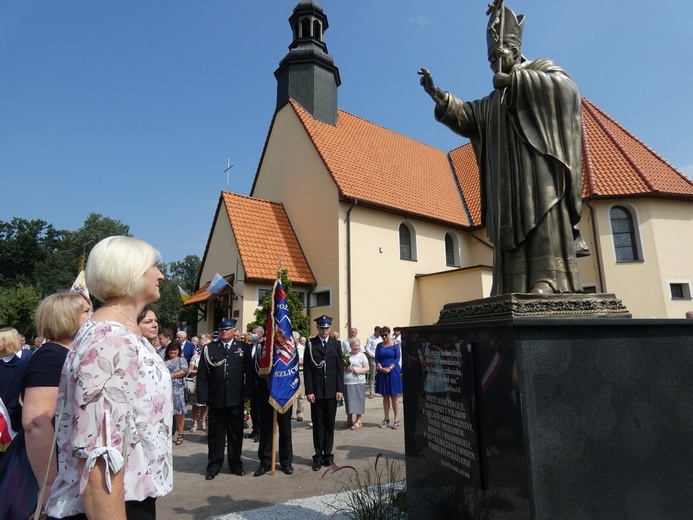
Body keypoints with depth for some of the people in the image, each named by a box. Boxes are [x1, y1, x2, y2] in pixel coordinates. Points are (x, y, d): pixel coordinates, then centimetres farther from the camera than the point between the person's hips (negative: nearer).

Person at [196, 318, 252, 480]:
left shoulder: (244, 348, 4)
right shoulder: (209, 348, 4)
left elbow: (249, 372, 1)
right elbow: (202, 374, -1)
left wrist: (248, 392, -5)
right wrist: (202, 396, -7)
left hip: (236, 398, 0)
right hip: (216, 398, 0)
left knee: (236, 432, 11)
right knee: (215, 433, 11)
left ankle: (236, 464, 27)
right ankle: (214, 466, 25)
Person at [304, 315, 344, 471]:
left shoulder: (336, 344, 5)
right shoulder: (311, 344, -1)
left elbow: (340, 368, 4)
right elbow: (307, 369, -3)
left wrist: (340, 389, -2)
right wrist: (309, 391, -8)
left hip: (332, 390, 2)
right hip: (316, 390, -2)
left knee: (330, 423, 9)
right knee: (317, 424, 5)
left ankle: (328, 454, 21)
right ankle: (318, 456, 16)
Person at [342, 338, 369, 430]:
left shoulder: (362, 355, 3)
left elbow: (367, 368, -2)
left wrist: (356, 370, -14)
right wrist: (345, 368, -7)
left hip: (358, 382, -3)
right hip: (346, 382, 3)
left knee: (358, 401, -1)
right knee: (348, 401, 9)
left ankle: (358, 420, 10)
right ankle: (349, 420, 21)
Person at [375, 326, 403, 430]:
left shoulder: (395, 345, -2)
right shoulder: (379, 346, 7)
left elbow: (397, 358, -6)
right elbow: (376, 358, 6)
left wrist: (389, 368, -16)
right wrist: (380, 367, -12)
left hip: (393, 372, -3)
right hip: (382, 373, 4)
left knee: (394, 397, 1)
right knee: (385, 397, 10)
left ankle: (396, 420, 9)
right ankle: (386, 419, 19)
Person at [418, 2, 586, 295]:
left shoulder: (542, 69, 15)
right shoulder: (494, 101, 29)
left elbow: (565, 86, -7)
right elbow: (466, 116, 13)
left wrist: (513, 78, -11)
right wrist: (437, 94, -1)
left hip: (538, 164, -4)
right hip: (508, 175, 5)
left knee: (542, 216, -18)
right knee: (512, 225, -6)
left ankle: (549, 277, -23)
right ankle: (516, 288, -10)